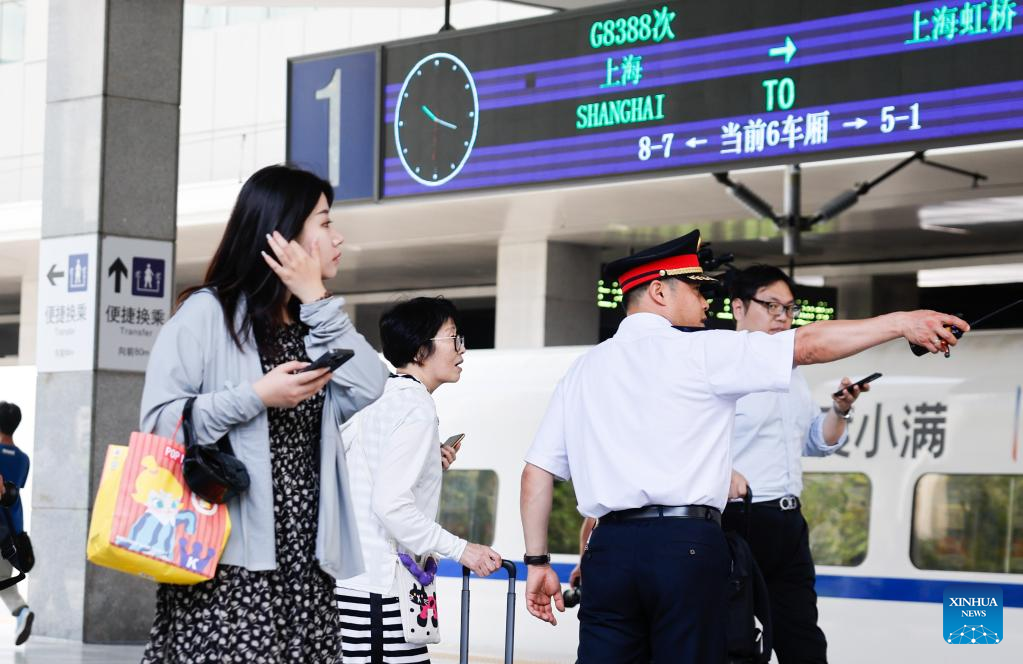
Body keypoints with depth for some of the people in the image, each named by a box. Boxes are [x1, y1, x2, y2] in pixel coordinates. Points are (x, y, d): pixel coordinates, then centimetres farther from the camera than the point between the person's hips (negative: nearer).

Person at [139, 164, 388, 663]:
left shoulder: (314, 323, 19)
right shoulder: (208, 312, -3)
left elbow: (370, 388, 1)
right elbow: (158, 420, -11)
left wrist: (315, 299, -2)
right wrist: (257, 396, -17)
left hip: (303, 562, 6)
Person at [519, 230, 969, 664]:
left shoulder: (583, 370, 16)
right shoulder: (698, 352, 1)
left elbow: (537, 471, 13)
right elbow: (808, 345, -5)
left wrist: (537, 562, 16)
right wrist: (901, 322, -3)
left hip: (610, 549, 4)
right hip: (687, 547, -4)